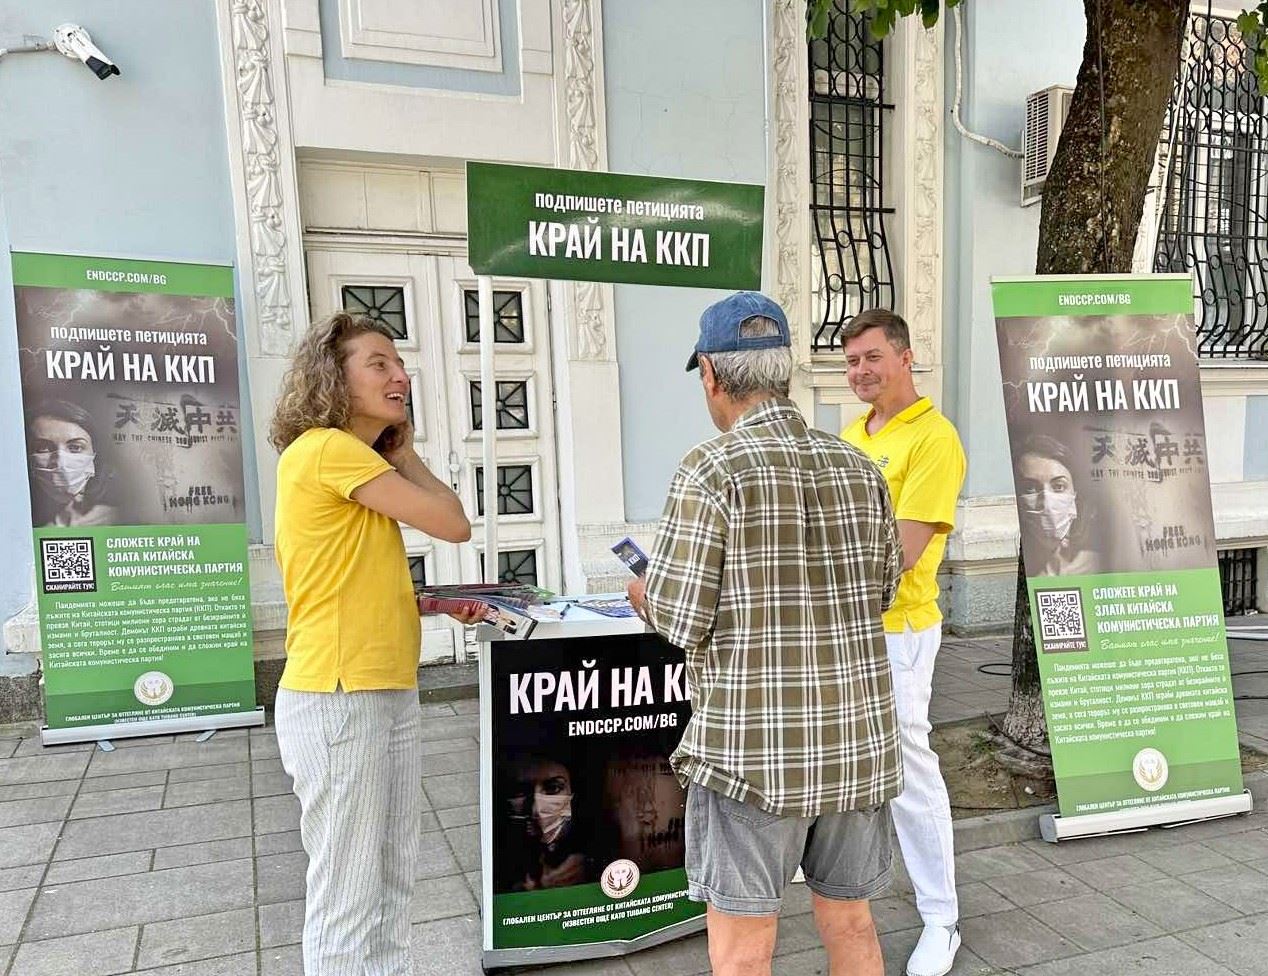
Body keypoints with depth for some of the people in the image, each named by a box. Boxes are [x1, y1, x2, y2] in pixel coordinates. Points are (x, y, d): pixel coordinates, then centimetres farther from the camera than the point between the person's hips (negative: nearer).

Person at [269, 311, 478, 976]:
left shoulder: (356, 458, 16)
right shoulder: (327, 449, -13)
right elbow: (454, 524, -12)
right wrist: (405, 456, 2)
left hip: (389, 693, 9)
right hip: (338, 701, -9)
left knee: (392, 887, 17)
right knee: (347, 902, 3)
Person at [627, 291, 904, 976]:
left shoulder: (713, 469, -13)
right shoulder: (859, 468, 4)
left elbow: (680, 620, -14)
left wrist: (645, 595, 8)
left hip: (753, 747, -5)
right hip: (859, 740, 6)